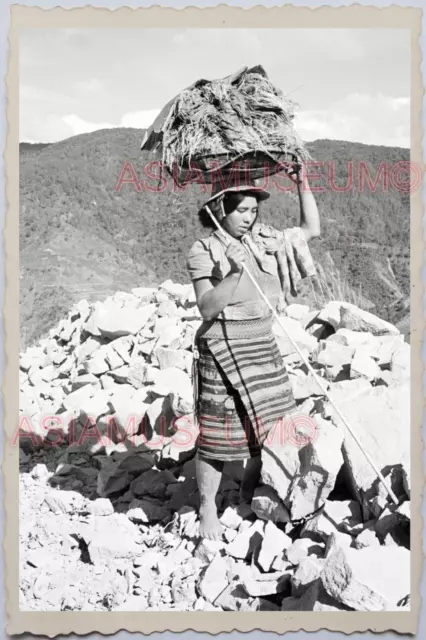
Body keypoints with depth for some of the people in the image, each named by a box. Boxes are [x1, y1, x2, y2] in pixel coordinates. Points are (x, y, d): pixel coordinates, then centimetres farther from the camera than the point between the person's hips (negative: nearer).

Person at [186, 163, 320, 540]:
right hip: (222, 350, -6)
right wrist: (234, 273, -28)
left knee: (269, 425, 13)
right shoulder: (204, 251, -9)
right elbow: (207, 308, -16)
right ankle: (208, 509, 19)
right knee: (217, 433, 0)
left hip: (264, 346, 6)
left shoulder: (266, 241, 6)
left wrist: (303, 184, 6)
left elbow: (312, 229, 14)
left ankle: (249, 493, 36)